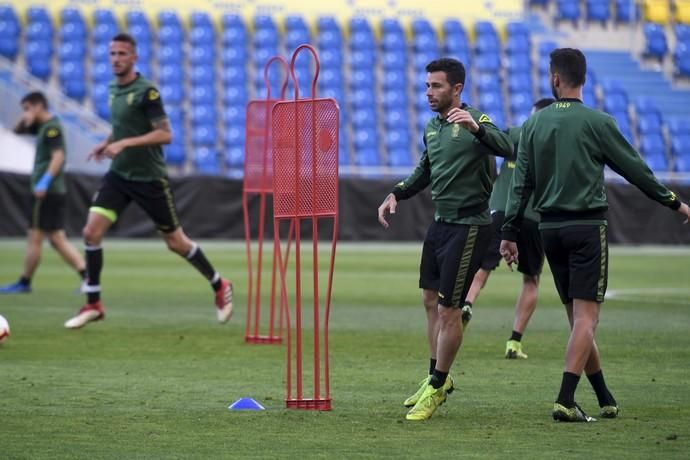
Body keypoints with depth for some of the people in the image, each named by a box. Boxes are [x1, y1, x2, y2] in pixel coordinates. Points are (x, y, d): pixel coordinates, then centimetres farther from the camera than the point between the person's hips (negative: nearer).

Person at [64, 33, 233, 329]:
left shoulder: (146, 91, -16)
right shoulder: (114, 89, 7)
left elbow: (165, 134, -21)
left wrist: (125, 143, -28)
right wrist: (108, 143, 8)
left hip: (149, 178, -6)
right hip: (118, 174, 6)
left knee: (176, 242, 4)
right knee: (92, 232, -9)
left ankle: (220, 287, 25)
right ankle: (93, 305, 0)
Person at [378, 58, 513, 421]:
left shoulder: (474, 122, -15)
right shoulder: (432, 127, 9)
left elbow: (508, 149, -34)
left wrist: (477, 129, -49)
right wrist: (396, 195, 13)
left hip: (469, 225, -8)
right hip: (440, 223, 8)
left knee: (448, 310, -5)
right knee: (430, 301, 15)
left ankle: (436, 388, 6)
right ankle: (437, 378, 29)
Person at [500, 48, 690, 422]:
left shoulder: (534, 124, 3)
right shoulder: (596, 122, -7)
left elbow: (521, 182, 4)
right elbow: (635, 169, -1)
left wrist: (510, 232, 9)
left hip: (550, 229, 5)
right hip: (587, 227, -4)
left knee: (577, 317, 11)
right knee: (586, 317, -6)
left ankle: (606, 400, 17)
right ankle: (565, 401, -17)